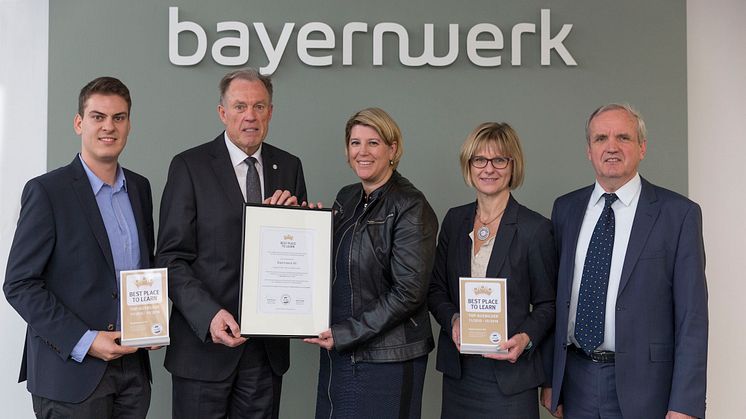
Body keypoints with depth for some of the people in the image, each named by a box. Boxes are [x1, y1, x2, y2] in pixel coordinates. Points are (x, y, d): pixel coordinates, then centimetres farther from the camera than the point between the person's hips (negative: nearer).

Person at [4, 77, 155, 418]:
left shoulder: (140, 187, 9)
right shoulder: (46, 191, -9)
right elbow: (19, 284, -11)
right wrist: (84, 341, -17)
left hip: (132, 368, 5)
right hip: (71, 373, -5)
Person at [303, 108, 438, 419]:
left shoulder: (411, 207, -13)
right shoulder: (346, 198, 9)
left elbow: (409, 292, -17)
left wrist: (347, 334, -16)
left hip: (388, 357, -6)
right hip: (337, 350, 6)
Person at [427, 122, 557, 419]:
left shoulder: (535, 228, -7)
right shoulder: (455, 220, 6)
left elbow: (547, 304, -2)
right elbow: (436, 290, 10)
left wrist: (526, 338, -19)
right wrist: (453, 320, -9)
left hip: (510, 373, -4)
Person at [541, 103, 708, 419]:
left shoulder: (679, 213, -6)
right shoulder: (565, 208, 5)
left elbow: (692, 317, -8)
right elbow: (554, 298, 8)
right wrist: (549, 379, 6)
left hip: (642, 385, -3)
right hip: (576, 380, 3)